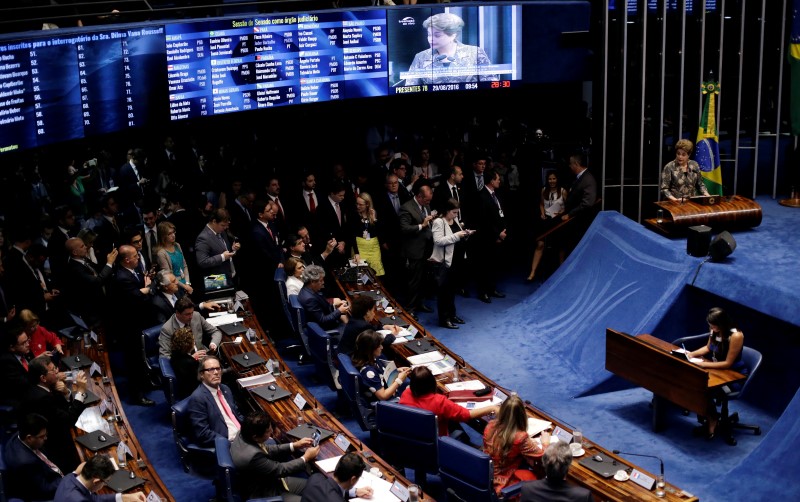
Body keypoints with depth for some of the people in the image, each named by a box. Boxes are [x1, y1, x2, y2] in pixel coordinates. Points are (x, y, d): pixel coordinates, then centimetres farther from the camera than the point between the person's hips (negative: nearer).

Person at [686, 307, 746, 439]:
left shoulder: (736, 336, -25)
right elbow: (708, 347, 15)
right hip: (718, 369, 7)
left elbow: (728, 363, -22)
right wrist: (692, 354, -1)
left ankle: (712, 420, 2)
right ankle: (708, 418, -3)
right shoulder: (715, 331, -4)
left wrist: (705, 364, -25)